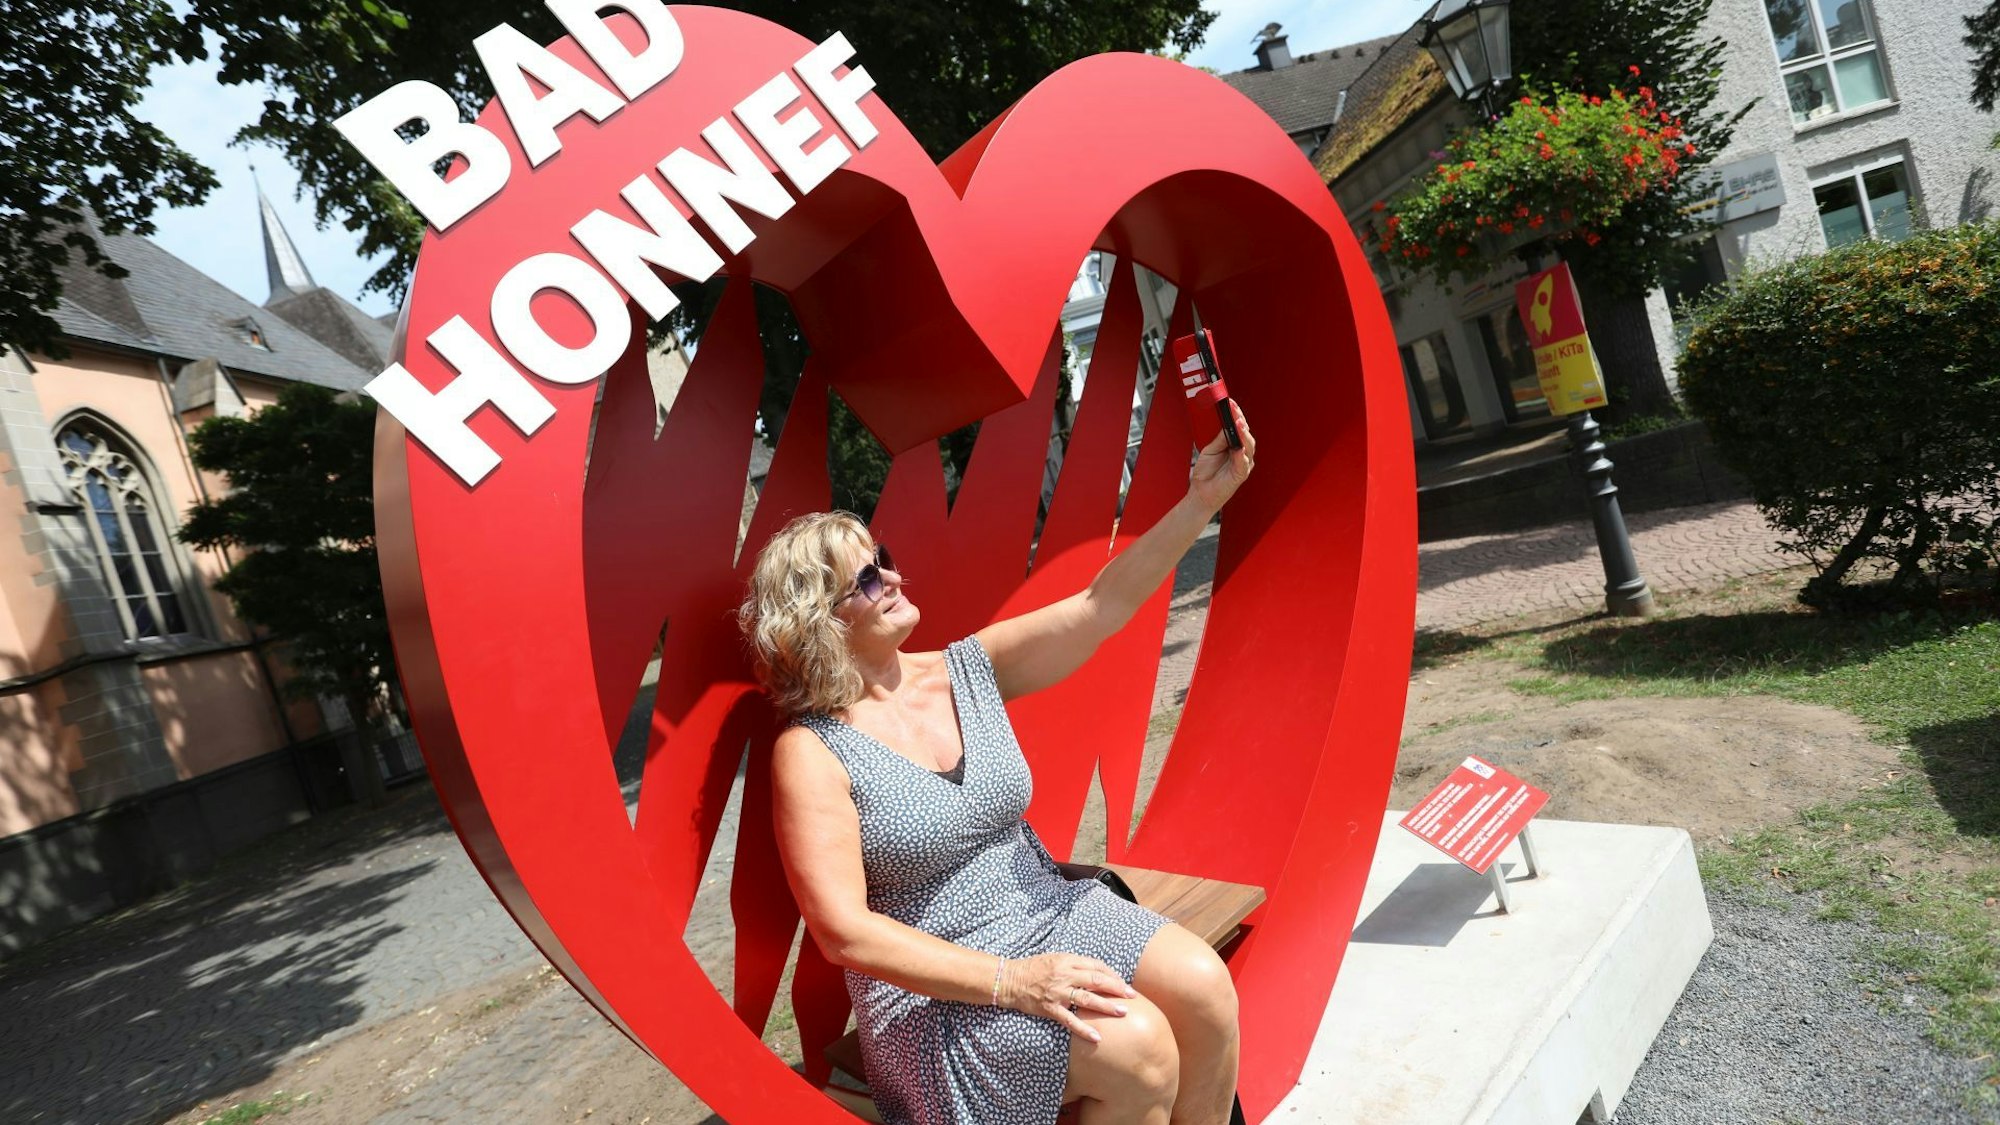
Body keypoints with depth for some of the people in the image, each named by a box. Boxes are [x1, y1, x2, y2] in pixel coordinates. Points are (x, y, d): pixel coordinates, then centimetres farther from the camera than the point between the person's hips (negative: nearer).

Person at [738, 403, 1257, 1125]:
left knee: (1204, 986, -16)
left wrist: (1203, 498, -16)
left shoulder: (968, 671, 1)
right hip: (933, 983, -5)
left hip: (1050, 910, 6)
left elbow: (1102, 606, -6)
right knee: (1138, 1046, -24)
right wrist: (1009, 981, -24)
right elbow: (844, 932, -19)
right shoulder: (812, 752, -15)